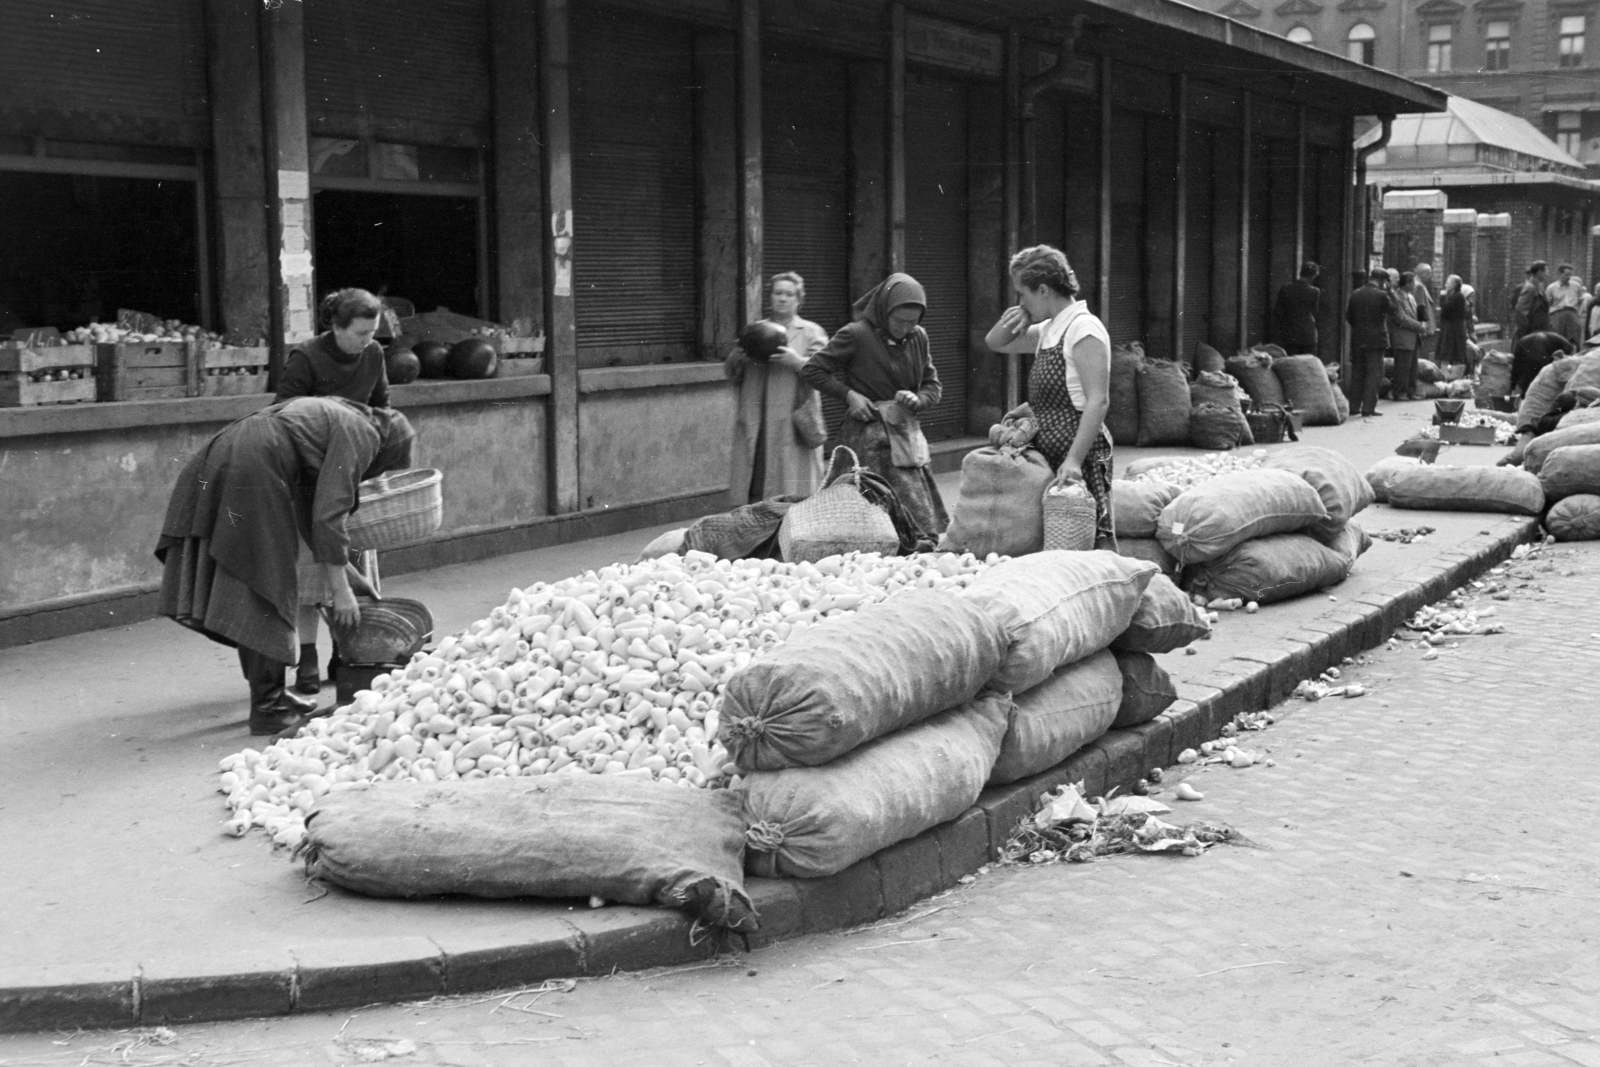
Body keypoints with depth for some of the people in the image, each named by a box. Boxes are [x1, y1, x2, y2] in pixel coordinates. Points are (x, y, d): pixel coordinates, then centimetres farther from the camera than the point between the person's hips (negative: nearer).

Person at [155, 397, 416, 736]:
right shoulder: (360, 432, 1)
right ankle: (268, 709, 5)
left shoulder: (330, 416, 28)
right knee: (266, 594, -1)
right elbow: (328, 515, -8)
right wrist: (340, 590, -4)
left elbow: (310, 509, 32)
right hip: (252, 472, -10)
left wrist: (341, 566, 33)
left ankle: (269, 695, 25)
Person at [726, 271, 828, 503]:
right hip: (756, 427, 3)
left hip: (794, 424, -3)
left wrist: (797, 362, -22)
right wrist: (736, 358, -7)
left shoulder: (811, 332, 11)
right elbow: (732, 373, 15)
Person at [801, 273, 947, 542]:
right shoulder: (856, 335, -6)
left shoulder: (918, 338, 10)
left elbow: (933, 386, 16)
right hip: (870, 436, -6)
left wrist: (918, 400, -6)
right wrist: (849, 394, -10)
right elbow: (811, 370, -2)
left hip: (906, 435, 6)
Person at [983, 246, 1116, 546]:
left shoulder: (1084, 329, -12)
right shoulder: (1049, 330, 15)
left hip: (1081, 457, -9)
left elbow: (1098, 402, -19)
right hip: (1049, 456, 9)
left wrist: (1074, 460, -25)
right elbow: (994, 343, 29)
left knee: (1094, 540, -11)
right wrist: (1012, 321, 6)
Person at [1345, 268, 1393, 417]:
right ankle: (1368, 407, -3)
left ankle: (1354, 405, 15)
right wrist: (1388, 291, 3)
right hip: (1376, 340, -5)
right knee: (1373, 373, 0)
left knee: (1357, 373, 12)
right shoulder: (1381, 295, -12)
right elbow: (1392, 309, 0)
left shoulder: (1355, 294, 3)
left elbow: (1348, 316, 6)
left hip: (1357, 339, 5)